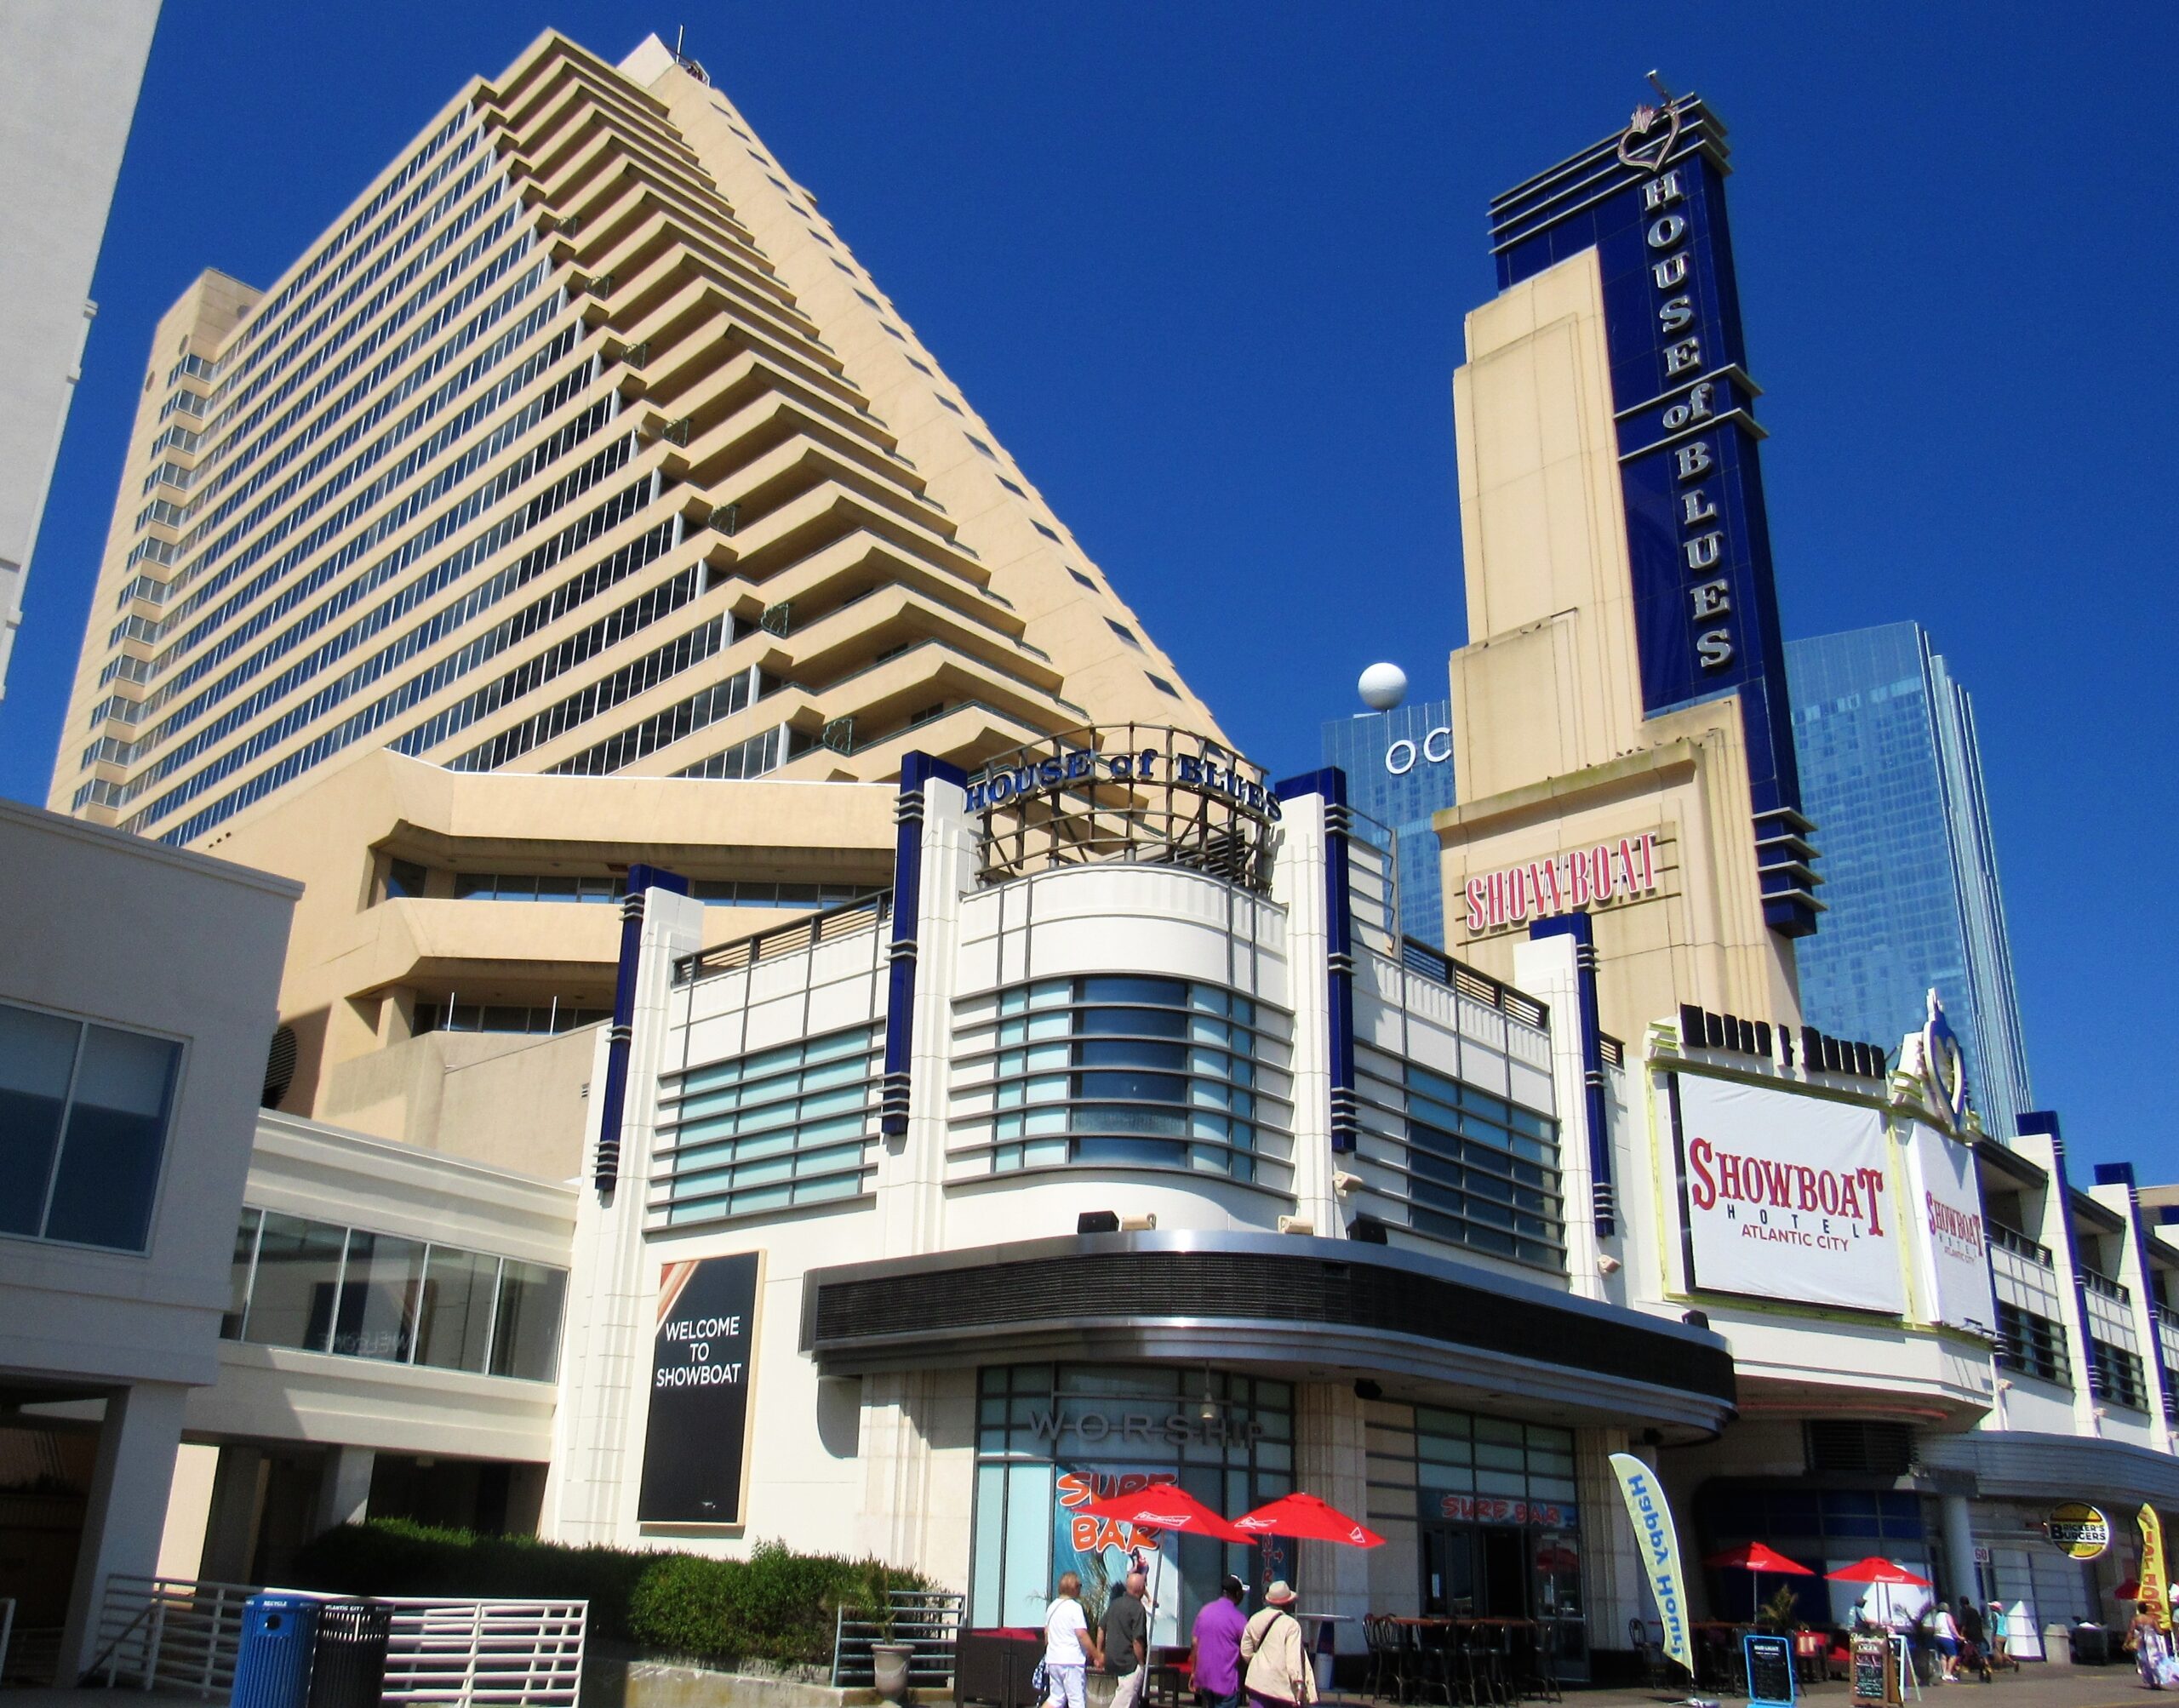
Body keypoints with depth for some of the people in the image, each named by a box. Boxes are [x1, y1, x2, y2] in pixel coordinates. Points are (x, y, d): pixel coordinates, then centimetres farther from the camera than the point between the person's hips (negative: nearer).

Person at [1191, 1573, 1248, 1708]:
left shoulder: (1205, 1611, 5)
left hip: (1204, 1677, 6)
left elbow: (1195, 1644, 7)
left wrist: (1193, 1672, 14)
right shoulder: (1238, 1618, -12)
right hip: (1226, 1680, -6)